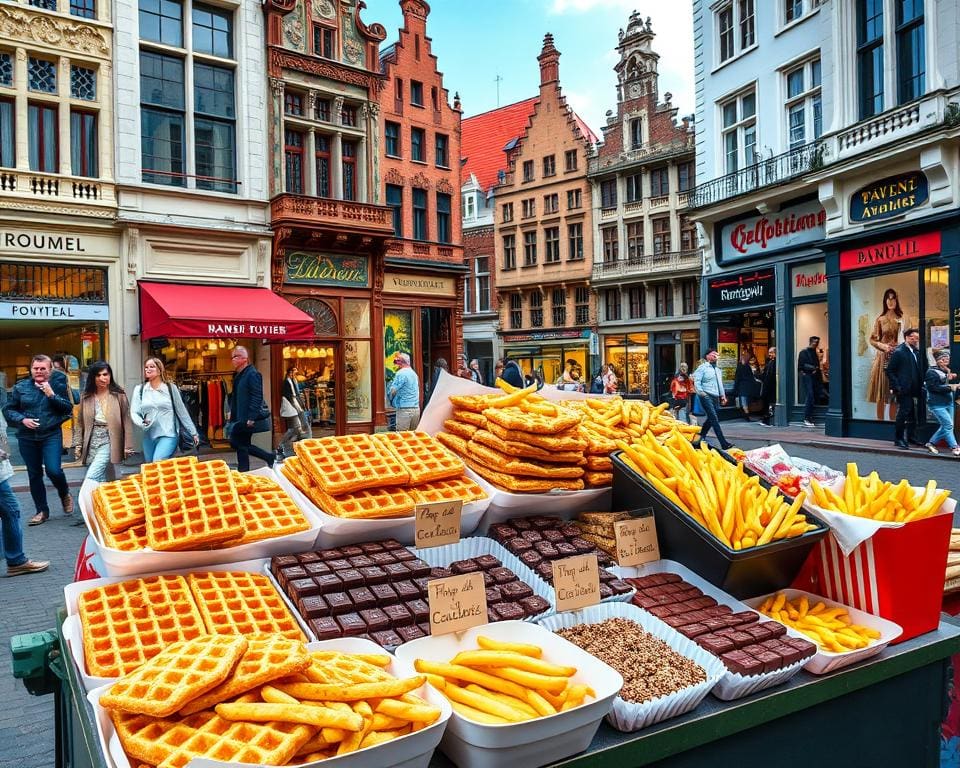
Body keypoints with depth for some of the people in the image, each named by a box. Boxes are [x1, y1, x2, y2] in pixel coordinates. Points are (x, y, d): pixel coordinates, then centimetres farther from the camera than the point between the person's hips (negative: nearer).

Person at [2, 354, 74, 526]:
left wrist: (51, 395, -15)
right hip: (27, 438, 3)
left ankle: (65, 494, 16)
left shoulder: (58, 385, 0)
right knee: (34, 475, 9)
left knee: (53, 470, -16)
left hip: (52, 436, -3)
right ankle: (42, 511, 21)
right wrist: (22, 419, -9)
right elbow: (8, 409, 7)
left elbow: (68, 409, -6)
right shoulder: (20, 387, 4)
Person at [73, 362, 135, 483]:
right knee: (102, 480, 9)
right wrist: (78, 444, 5)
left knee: (91, 479, -16)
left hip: (109, 441, -4)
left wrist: (128, 445, -5)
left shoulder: (119, 395, -3)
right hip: (91, 441, 4)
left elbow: (126, 421, -3)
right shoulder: (86, 397, 7)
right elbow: (80, 422, 11)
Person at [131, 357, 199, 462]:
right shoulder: (139, 389, 6)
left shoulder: (170, 388, 1)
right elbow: (134, 412, 2)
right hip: (148, 437, 4)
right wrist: (142, 423, -21)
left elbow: (182, 411, 4)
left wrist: (193, 433, 4)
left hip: (168, 435, -4)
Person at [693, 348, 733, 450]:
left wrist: (723, 395, 18)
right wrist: (700, 392, -21)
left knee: (710, 419, 10)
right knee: (714, 419, -13)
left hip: (715, 397, 8)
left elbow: (720, 384, 27)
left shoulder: (718, 370, 22)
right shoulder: (703, 368, -1)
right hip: (706, 396, -8)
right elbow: (696, 381, -9)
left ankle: (701, 437, 27)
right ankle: (724, 443, -18)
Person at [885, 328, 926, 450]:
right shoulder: (898, 352, -6)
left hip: (914, 390, 7)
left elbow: (923, 369, 19)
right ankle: (898, 439, 2)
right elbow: (890, 371, -8)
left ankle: (911, 437, 22)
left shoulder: (917, 352, 14)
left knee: (913, 414, 11)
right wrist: (895, 387, -15)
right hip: (904, 390, -7)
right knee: (903, 413, -6)